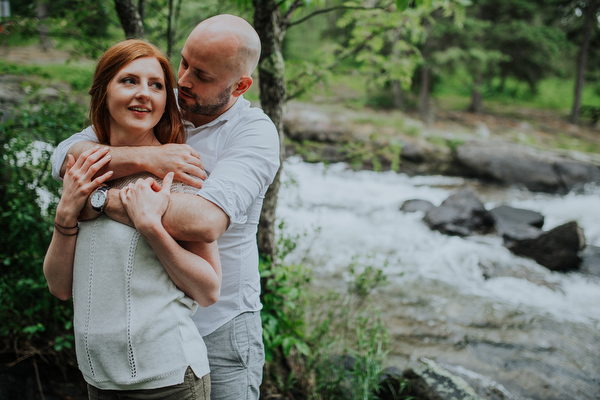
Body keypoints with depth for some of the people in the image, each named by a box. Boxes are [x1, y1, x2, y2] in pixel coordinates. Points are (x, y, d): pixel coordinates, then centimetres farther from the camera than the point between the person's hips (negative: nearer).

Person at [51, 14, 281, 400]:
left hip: (219, 327, -4)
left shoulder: (256, 133, -17)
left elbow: (205, 221, -33)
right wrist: (143, 157, -28)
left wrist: (101, 197, -25)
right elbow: (66, 157, -11)